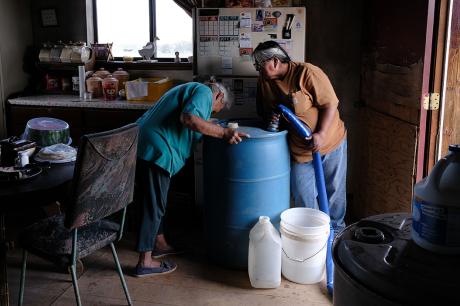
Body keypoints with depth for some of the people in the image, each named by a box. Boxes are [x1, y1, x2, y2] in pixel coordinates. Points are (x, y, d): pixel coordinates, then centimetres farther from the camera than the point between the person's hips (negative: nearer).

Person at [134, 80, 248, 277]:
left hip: (143, 144, 10)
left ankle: (159, 243, 37)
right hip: (155, 150, -10)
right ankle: (145, 262, 5)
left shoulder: (190, 90, 27)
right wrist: (223, 133, -20)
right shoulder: (205, 92, -4)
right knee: (153, 205, -3)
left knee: (155, 201, 22)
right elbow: (188, 119, -23)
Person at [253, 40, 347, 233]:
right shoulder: (264, 81, 0)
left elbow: (330, 104, -18)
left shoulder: (307, 73, -19)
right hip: (299, 149, 4)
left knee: (334, 190, 11)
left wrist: (321, 134, -27)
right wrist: (269, 117, -12)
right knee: (303, 198, 7)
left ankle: (336, 229, 31)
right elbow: (262, 110, 12)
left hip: (330, 142, -4)